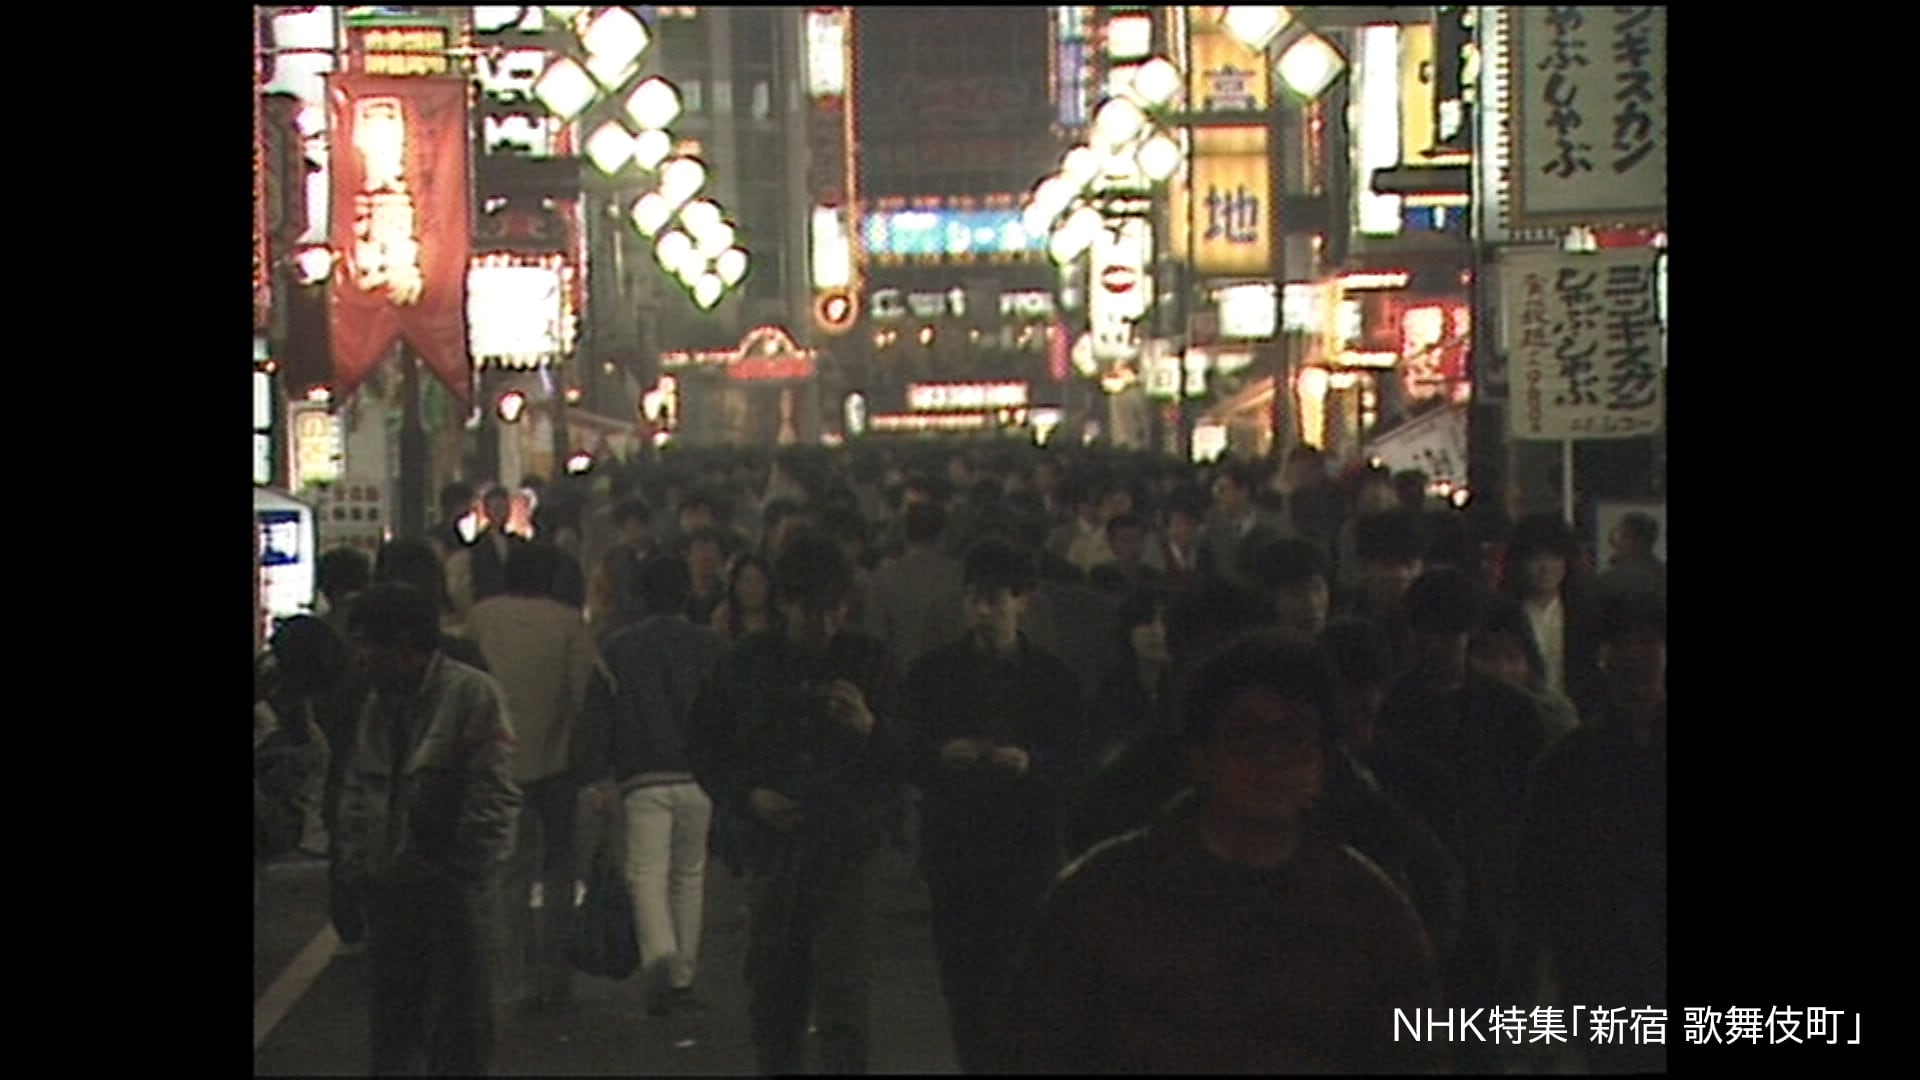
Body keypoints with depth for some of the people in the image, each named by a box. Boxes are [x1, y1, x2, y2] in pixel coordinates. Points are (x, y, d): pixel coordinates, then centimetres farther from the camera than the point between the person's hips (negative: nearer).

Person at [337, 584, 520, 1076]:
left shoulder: (473, 693, -9)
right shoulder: (380, 703, 12)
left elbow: (495, 796, -12)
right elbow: (357, 790, 19)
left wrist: (467, 867, -14)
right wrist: (357, 858, 8)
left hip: (454, 887, -7)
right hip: (390, 888, 7)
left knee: (460, 1019, 0)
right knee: (391, 1014, 12)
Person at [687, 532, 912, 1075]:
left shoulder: (869, 661, 1)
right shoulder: (748, 664, 3)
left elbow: (904, 761, 1)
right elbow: (706, 749, 11)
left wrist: (869, 728, -19)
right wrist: (748, 796, -6)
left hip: (844, 844, -2)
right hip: (771, 842, 2)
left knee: (842, 999, -11)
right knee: (772, 996, 9)